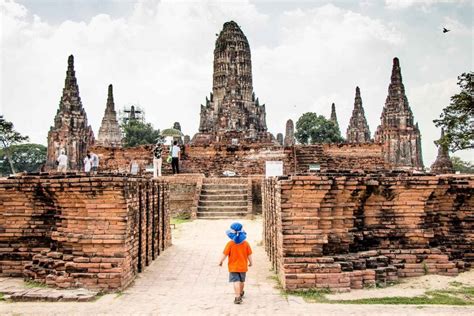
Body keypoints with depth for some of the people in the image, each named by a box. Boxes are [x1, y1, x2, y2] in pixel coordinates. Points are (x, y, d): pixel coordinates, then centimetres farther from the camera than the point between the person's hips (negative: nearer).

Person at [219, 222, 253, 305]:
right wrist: (250, 262, 15)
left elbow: (225, 254, -12)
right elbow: (249, 254, -1)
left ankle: (238, 297, -15)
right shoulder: (246, 243, -7)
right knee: (242, 281, 22)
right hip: (243, 266, 4)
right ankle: (241, 293, 43)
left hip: (233, 267, -3)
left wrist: (221, 261, 4)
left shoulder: (230, 244, -15)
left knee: (236, 281, -5)